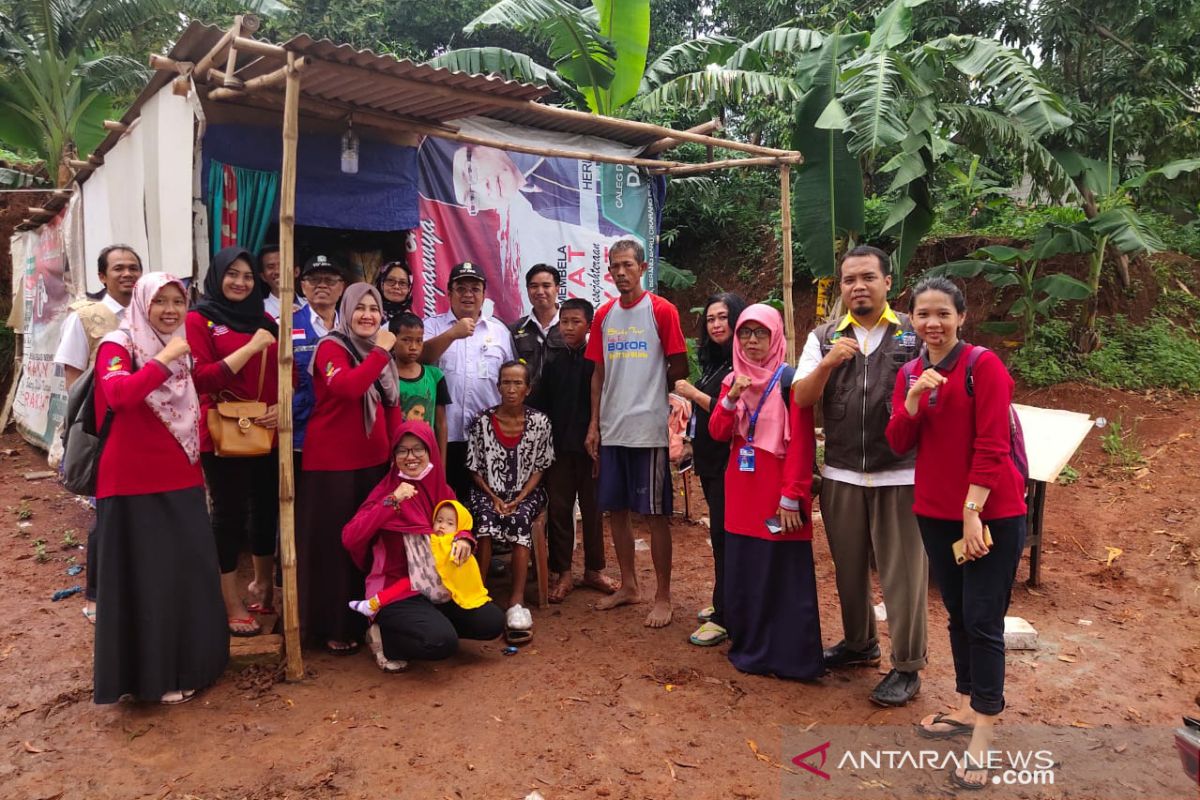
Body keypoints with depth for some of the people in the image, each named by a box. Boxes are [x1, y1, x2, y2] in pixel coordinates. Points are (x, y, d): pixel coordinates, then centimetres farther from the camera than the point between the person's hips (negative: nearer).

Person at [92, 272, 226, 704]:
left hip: (182, 481, 7)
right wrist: (164, 359, -30)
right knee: (146, 578, 0)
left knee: (191, 571, 12)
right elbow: (117, 395, -29)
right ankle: (154, 675, 14)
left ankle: (188, 663, 29)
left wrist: (198, 465, 13)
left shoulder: (182, 350, 12)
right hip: (134, 484, -7)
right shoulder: (118, 346, -8)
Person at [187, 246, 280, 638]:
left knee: (267, 506, 13)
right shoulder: (199, 320, -3)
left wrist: (282, 406, -5)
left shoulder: (265, 320, 13)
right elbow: (201, 379, -13)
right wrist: (250, 347, -20)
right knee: (230, 513, 1)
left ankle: (263, 585, 33)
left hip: (267, 432, 5)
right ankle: (231, 604, 12)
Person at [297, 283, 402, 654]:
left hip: (374, 462, 7)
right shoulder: (331, 347, -9)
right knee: (334, 544, 2)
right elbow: (346, 388, -30)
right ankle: (333, 627, 12)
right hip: (332, 463, -7)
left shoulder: (380, 353, 13)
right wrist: (380, 352, -24)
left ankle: (367, 618, 26)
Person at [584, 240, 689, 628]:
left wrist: (647, 392, 9)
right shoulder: (603, 316, 10)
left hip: (649, 429, -5)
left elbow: (679, 369, -2)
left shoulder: (661, 311, -5)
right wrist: (594, 423, 7)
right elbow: (599, 373, 12)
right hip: (611, 430, 6)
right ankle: (628, 585, 28)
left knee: (656, 513, 1)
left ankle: (663, 596, 12)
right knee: (616, 509, 13)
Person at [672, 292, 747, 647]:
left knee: (724, 535, -4)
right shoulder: (714, 361, 14)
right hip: (711, 459, 9)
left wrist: (695, 394, -18)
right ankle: (723, 603, 25)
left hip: (731, 462, -8)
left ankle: (724, 618, 3)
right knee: (720, 534, 14)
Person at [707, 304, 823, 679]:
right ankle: (750, 648, 25)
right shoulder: (732, 379, 11)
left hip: (778, 491, -6)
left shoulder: (789, 379, -8)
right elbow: (718, 432, 3)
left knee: (783, 575, -1)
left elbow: (801, 443, -12)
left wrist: (792, 497, -17)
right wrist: (731, 398, -14)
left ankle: (790, 657, 10)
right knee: (742, 572, 10)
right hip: (742, 488, 6)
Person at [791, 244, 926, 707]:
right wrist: (828, 362, -19)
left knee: (902, 573, 2)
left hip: (900, 475, -3)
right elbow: (801, 399, -2)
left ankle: (907, 667, 17)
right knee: (849, 567, 16)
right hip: (841, 475, 3)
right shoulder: (823, 338, 6)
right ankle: (858, 644, 36)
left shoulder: (915, 334, 1)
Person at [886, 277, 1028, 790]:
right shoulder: (910, 374, 7)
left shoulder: (984, 365, -11)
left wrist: (973, 511, -18)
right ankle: (968, 708, 33)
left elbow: (992, 446, -15)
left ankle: (983, 741, 8)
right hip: (935, 514, 6)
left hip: (991, 514, -6)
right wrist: (914, 398, -16)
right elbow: (898, 444, -1)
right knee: (957, 615, 17)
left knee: (983, 622, -2)